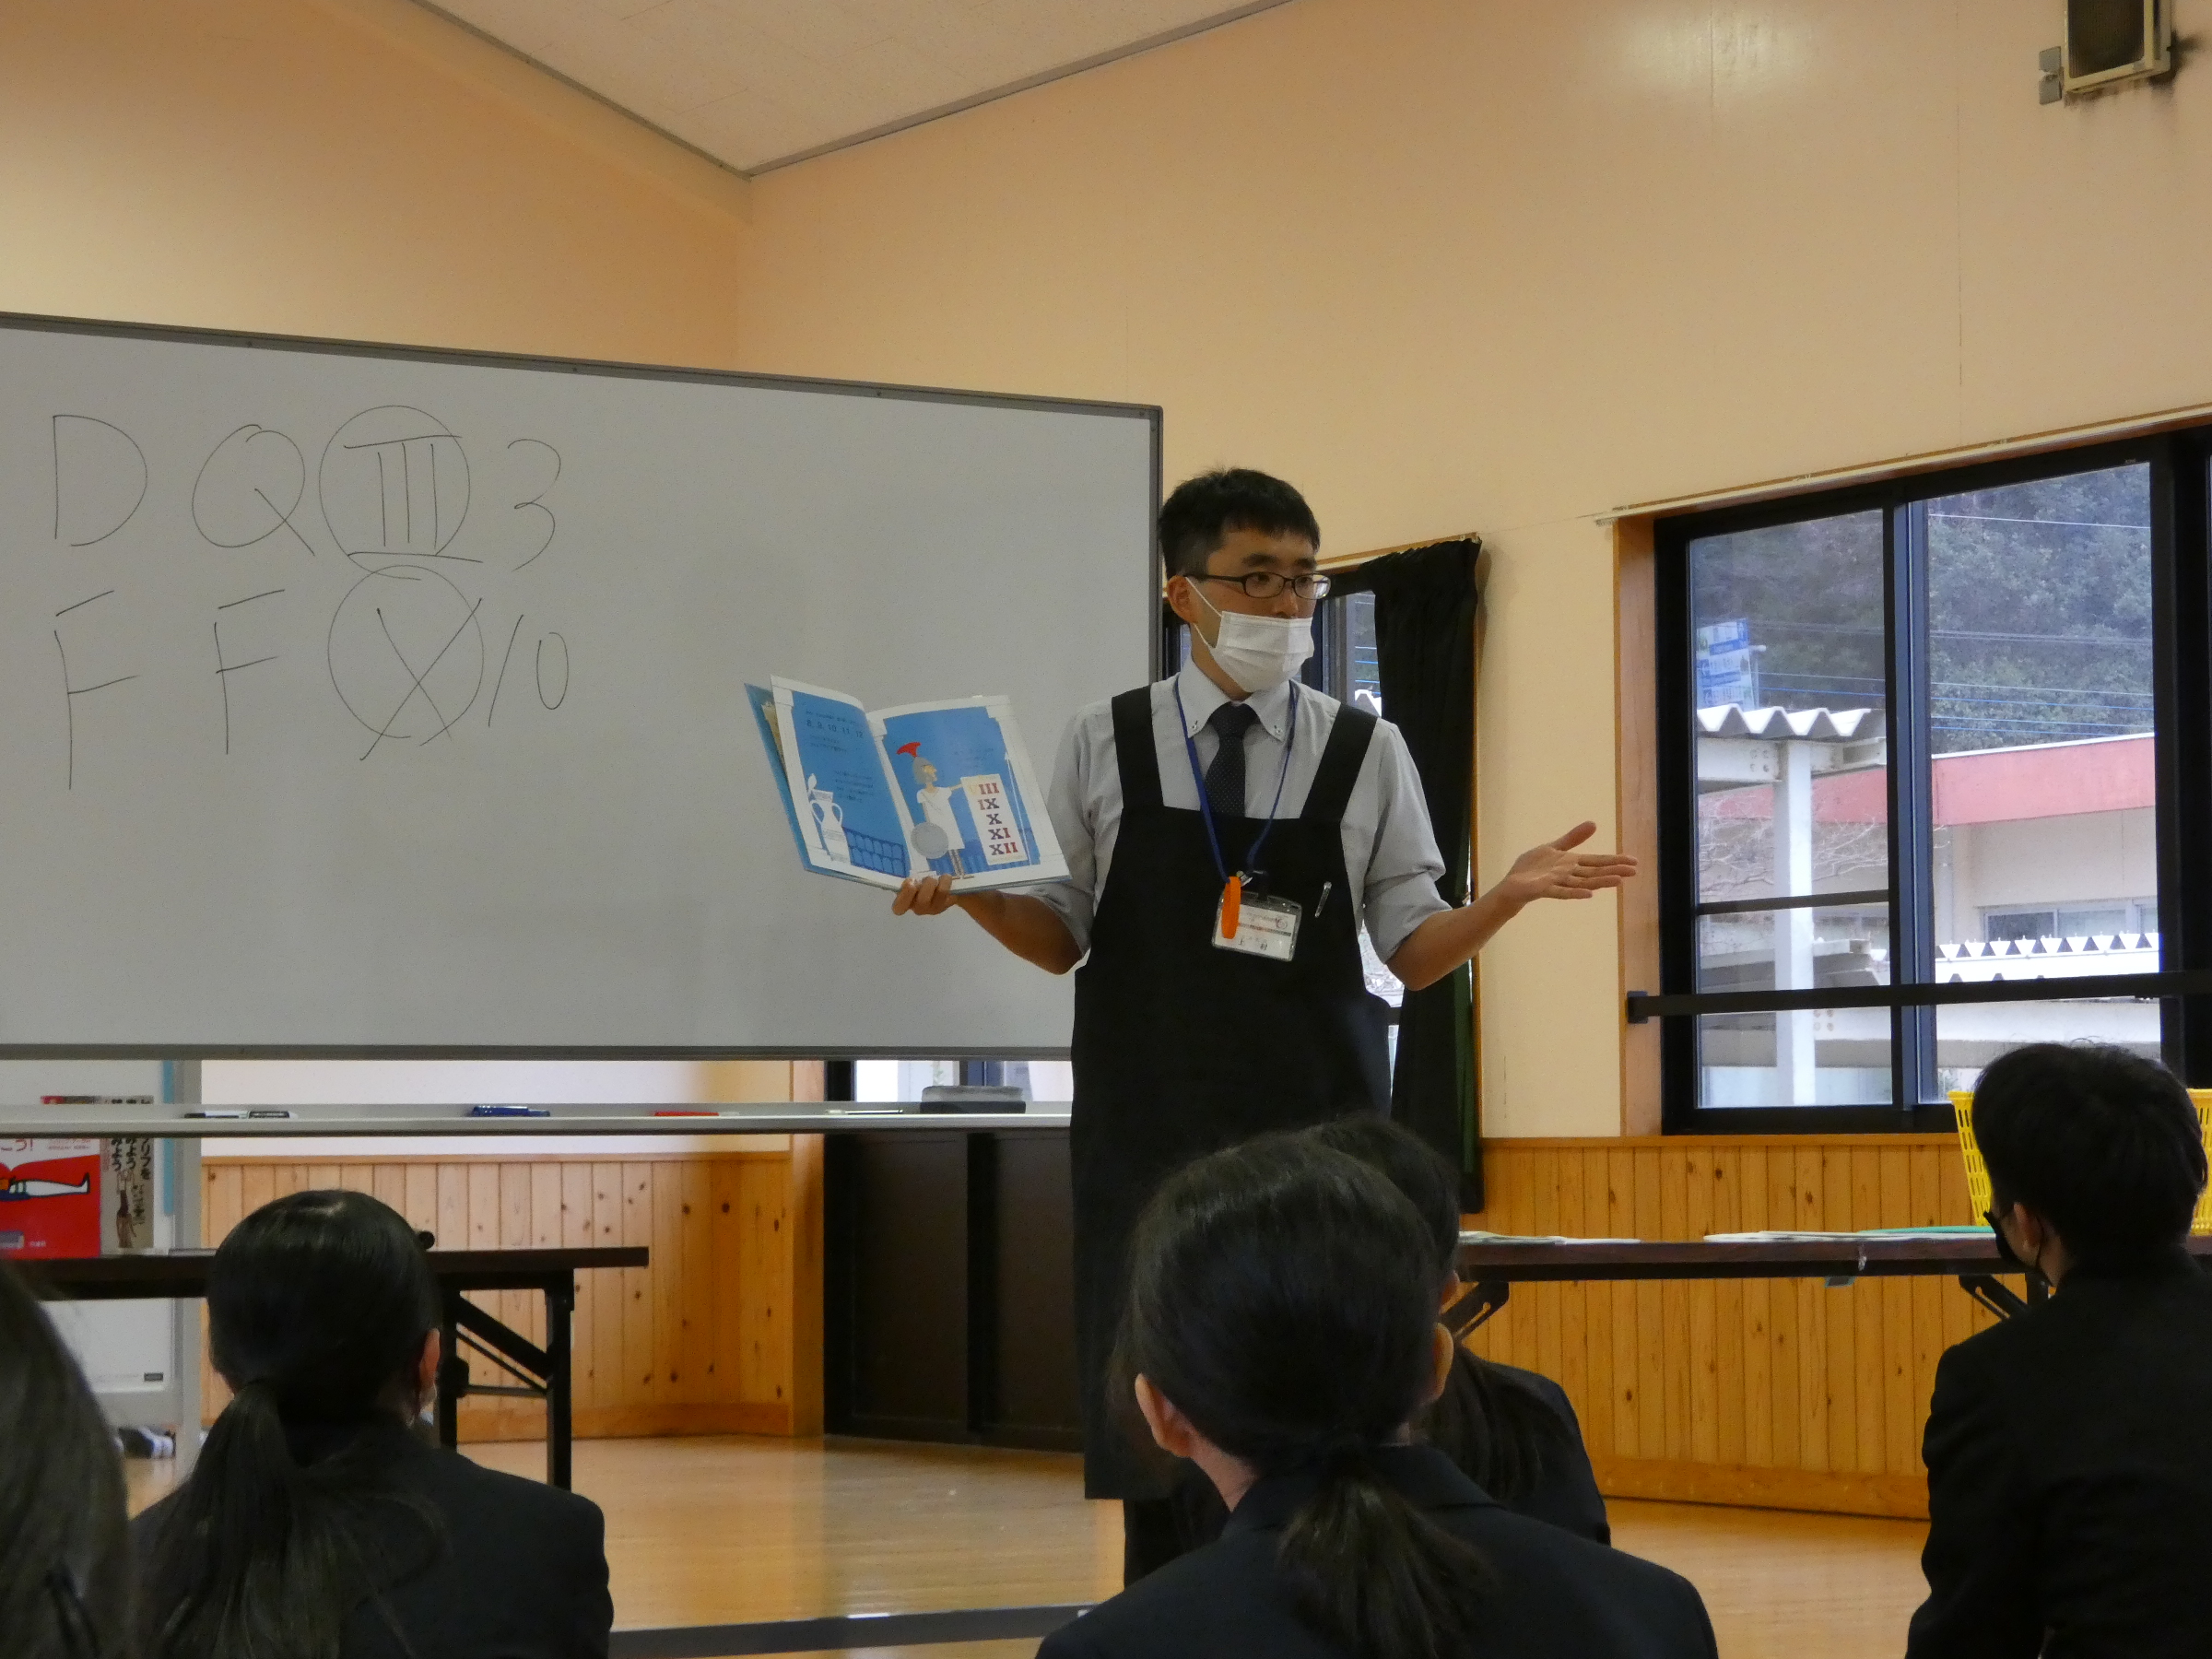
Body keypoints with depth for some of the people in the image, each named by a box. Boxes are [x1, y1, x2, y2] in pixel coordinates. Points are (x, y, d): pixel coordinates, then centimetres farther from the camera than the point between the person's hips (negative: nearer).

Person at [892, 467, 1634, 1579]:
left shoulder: (1366, 755, 4)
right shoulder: (1104, 747, 4)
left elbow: (1413, 950, 5)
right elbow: (1065, 937, 8)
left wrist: (1511, 895, -13)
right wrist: (967, 895, -11)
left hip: (1315, 1134, 0)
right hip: (1151, 1141, 0)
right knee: (1157, 1448, 2)